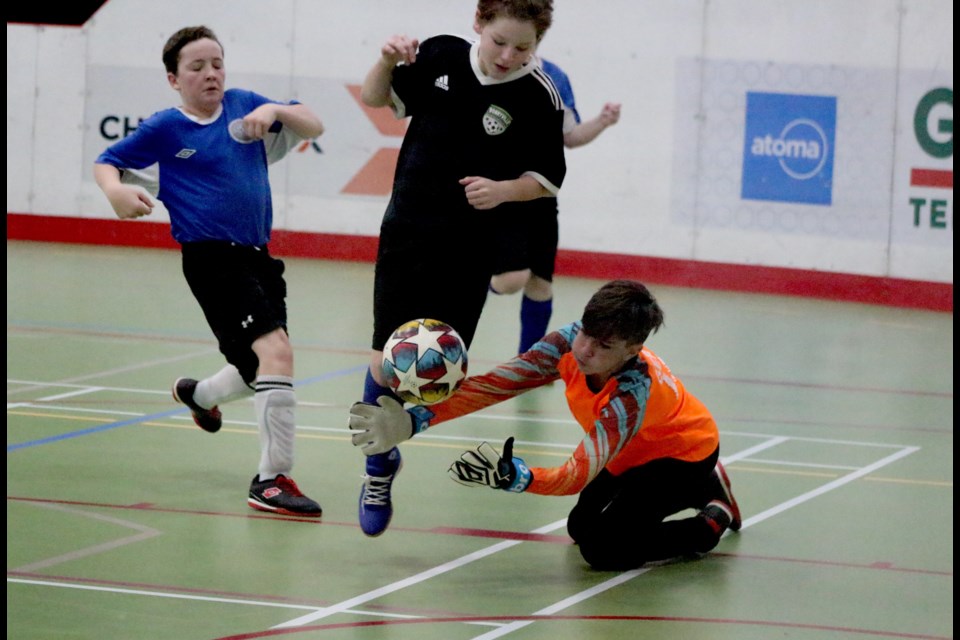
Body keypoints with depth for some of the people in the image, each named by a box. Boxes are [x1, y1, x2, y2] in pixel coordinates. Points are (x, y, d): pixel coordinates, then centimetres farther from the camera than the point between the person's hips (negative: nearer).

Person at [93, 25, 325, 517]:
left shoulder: (243, 105, 10)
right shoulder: (165, 128, -1)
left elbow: (313, 127, 10)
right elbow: (106, 163, 6)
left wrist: (275, 110, -10)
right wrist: (116, 190, -16)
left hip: (257, 256, 7)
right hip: (212, 257, -7)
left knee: (261, 371, 20)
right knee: (275, 351, -23)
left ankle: (198, 393, 54)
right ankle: (272, 480, -18)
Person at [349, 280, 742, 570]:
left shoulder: (633, 391, -44)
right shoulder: (570, 344, -28)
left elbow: (579, 474, -50)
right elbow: (491, 386, -30)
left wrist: (512, 476, -69)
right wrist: (413, 421, -40)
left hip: (685, 455, -7)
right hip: (634, 451, 7)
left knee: (605, 550, -21)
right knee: (581, 528, 22)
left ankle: (713, 521, 2)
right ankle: (702, 489, 35)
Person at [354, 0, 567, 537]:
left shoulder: (539, 98, -12)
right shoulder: (441, 55, -3)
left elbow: (548, 178, -4)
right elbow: (377, 98, 12)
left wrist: (503, 191, -22)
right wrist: (388, 61, -9)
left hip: (469, 251, -2)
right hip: (406, 230, 2)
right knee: (387, 363, -3)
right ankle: (379, 465, 19)